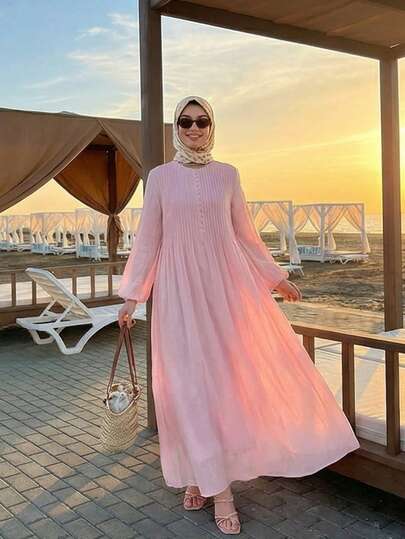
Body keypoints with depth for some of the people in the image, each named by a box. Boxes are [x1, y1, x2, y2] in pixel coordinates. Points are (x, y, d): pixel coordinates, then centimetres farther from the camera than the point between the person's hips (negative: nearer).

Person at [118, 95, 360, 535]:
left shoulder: (227, 174, 8)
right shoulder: (160, 177, 3)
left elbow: (245, 234, 12)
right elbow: (147, 239, 4)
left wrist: (276, 277, 12)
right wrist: (132, 295, 0)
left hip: (227, 285, 2)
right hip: (181, 289, -2)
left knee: (232, 373, 1)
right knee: (193, 382, -1)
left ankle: (202, 475, 21)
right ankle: (217, 488, 9)